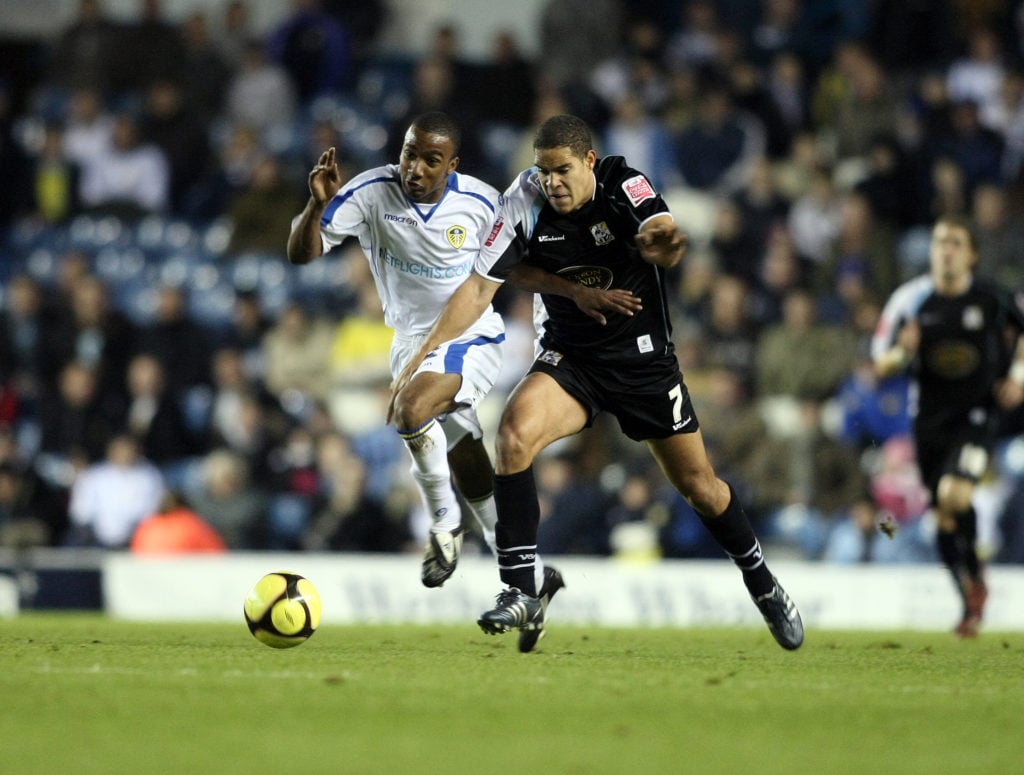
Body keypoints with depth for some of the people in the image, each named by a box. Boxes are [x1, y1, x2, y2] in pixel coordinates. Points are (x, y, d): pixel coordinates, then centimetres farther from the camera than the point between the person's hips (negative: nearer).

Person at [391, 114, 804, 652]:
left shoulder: (624, 185, -19)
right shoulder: (524, 202, -14)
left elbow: (662, 234, -38)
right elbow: (480, 285, -12)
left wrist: (663, 243, -64)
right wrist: (422, 355, -21)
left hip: (644, 358, -1)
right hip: (570, 357, 1)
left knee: (698, 486, 6)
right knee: (514, 432, -27)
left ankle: (762, 584, 34)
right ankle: (522, 594, -24)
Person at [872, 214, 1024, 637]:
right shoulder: (911, 300, -6)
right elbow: (881, 365, 0)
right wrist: (902, 352, -22)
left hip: (976, 415, -3)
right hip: (930, 419, 3)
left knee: (954, 496, -24)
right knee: (944, 518, 8)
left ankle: (975, 574, 3)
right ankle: (972, 601, 28)